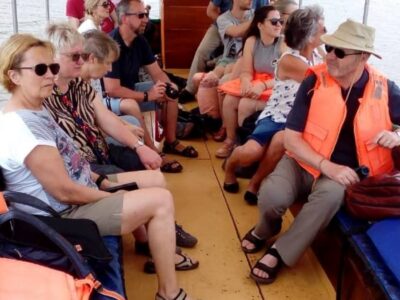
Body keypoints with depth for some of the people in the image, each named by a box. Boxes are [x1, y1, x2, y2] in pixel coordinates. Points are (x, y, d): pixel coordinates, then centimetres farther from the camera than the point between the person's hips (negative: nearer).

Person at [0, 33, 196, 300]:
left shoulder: (36, 112, 7)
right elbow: (65, 191, -26)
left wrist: (102, 180, 4)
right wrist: (113, 196, -13)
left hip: (81, 193, 11)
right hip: (64, 215, -10)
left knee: (155, 180, 14)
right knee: (161, 201, -18)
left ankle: (160, 252, 28)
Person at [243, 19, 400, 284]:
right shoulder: (315, 82, -10)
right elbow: (291, 138, -11)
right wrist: (327, 167, -24)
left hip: (347, 171, 0)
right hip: (305, 161, 0)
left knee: (331, 194, -36)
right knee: (271, 195, -29)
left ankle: (279, 253, -16)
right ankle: (266, 230, 10)